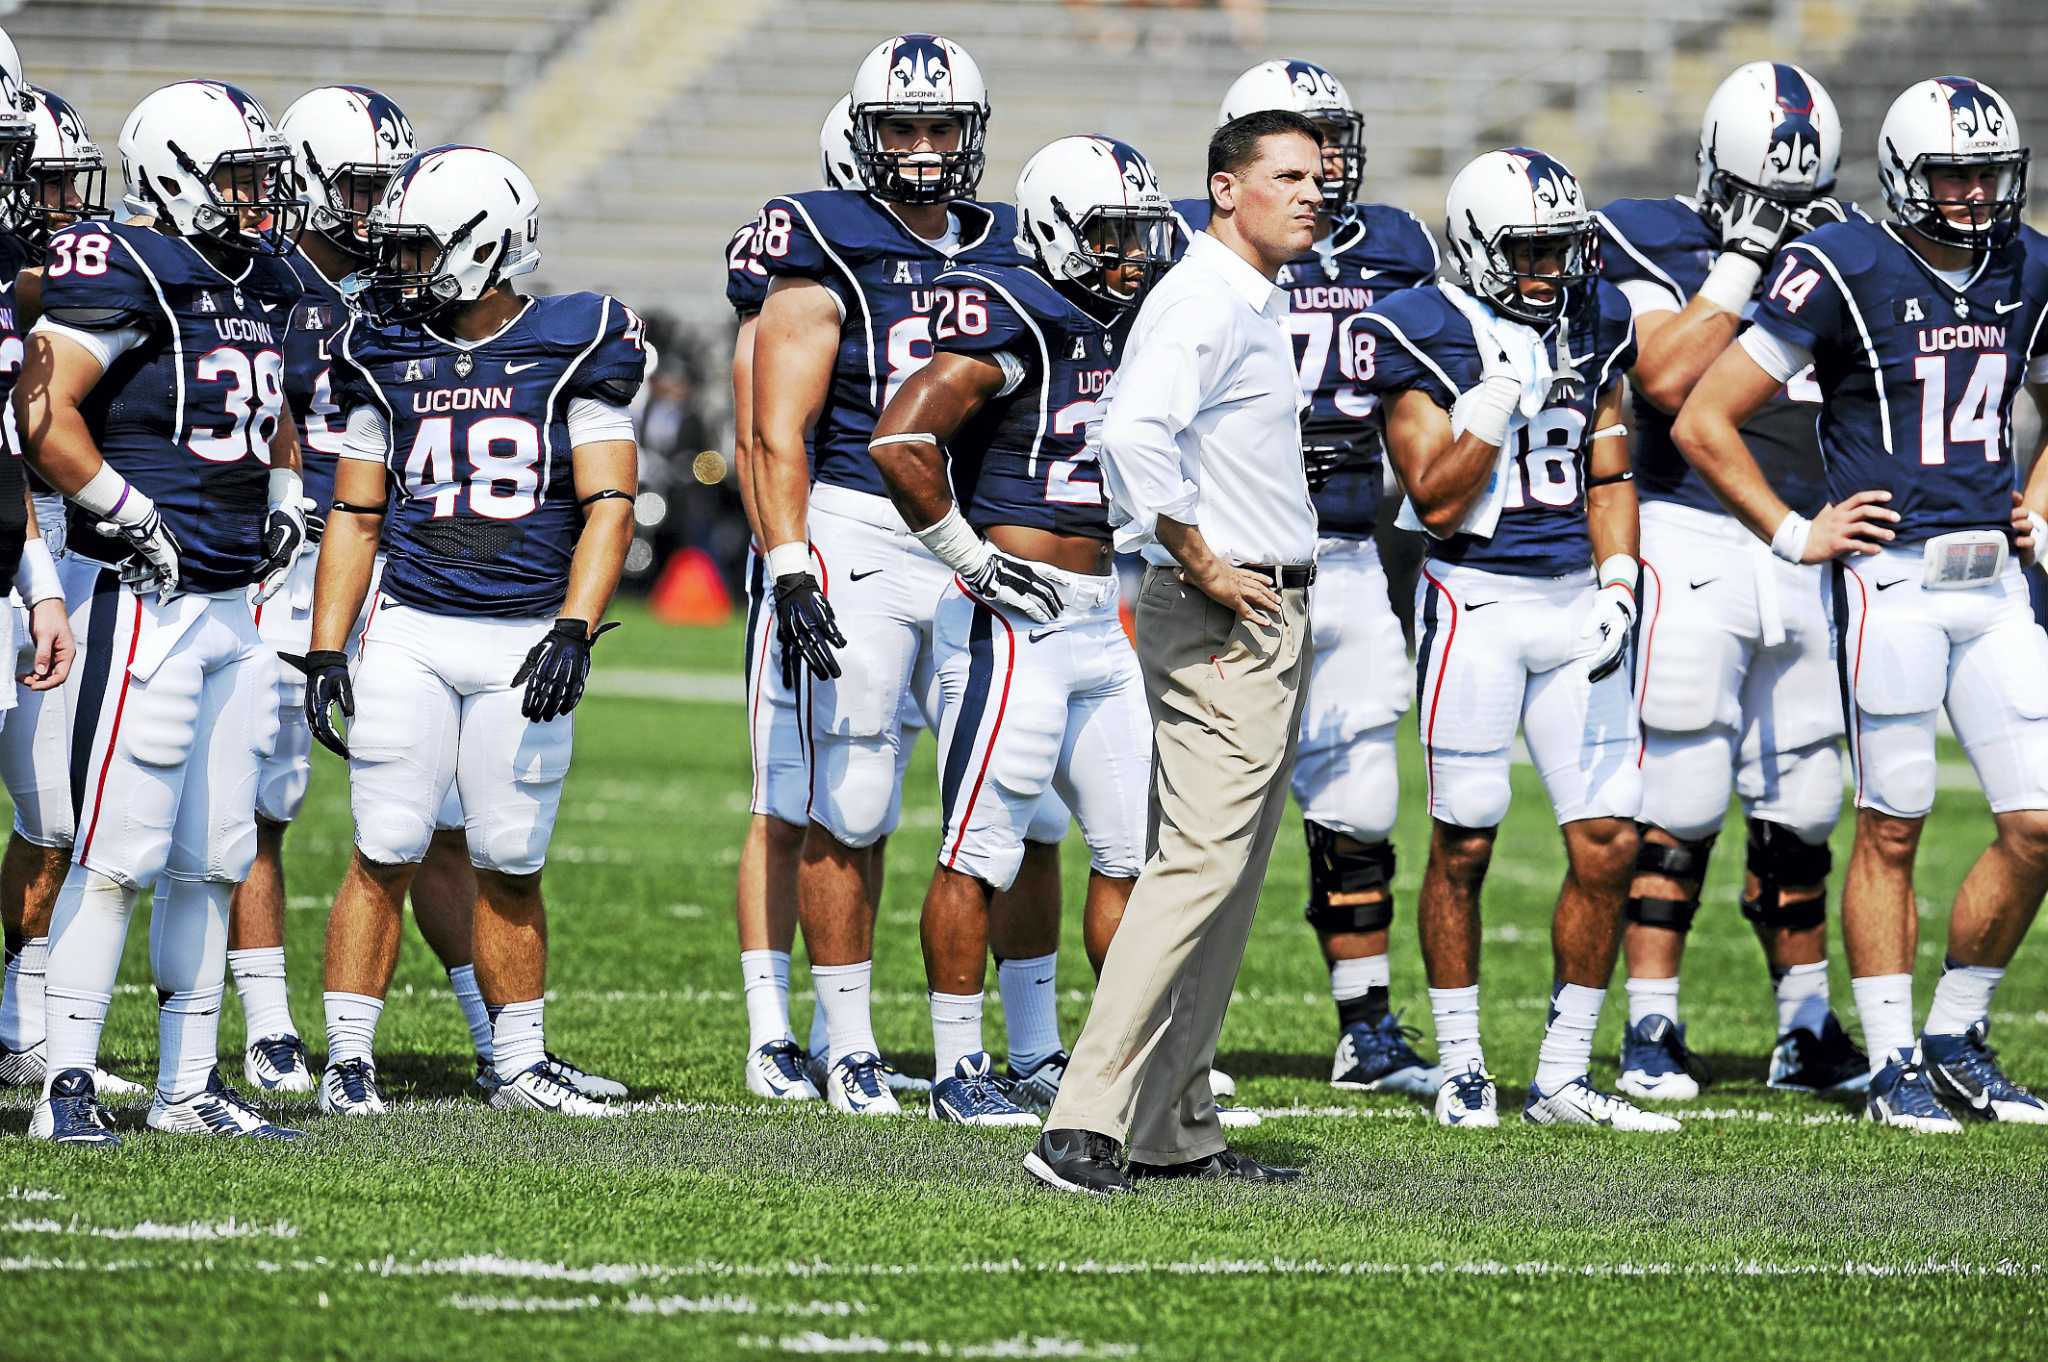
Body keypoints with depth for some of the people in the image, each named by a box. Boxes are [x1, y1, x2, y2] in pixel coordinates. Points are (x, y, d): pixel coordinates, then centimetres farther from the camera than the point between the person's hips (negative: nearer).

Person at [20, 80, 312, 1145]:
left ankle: (188, 1086, 18)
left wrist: (282, 499, 18)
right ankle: (67, 1088, -8)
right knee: (119, 854, -10)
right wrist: (129, 517, -16)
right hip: (147, 603, -9)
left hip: (236, 607, 9)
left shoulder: (263, 282, 15)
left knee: (213, 858, 11)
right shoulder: (123, 275, -12)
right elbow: (42, 411, -19)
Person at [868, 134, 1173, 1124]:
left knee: (1137, 844, 10)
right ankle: (957, 1067, 4)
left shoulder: (1124, 328, 13)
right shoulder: (1016, 322, -14)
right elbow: (899, 442, -24)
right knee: (981, 852, -2)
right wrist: (968, 554, -16)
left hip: (1103, 623, 9)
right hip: (1016, 622, -9)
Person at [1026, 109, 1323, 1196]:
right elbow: (1134, 433, -30)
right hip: (1227, 619, -11)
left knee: (1221, 879, 12)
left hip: (1264, 614, 11)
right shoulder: (1209, 302, -14)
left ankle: (1174, 1129, 16)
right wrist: (1201, 564, -21)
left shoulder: (1255, 302, 18)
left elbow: (1124, 427, 29)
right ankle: (1084, 1127, -17)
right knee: (1198, 867, -14)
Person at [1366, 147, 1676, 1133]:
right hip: (1477, 600, -5)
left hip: (1574, 600, 5)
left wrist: (1618, 587, 4)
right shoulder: (1424, 337, -9)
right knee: (1463, 847, 1)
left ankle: (1563, 1078, 9)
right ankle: (1461, 1071, 14)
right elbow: (1437, 502, -14)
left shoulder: (1593, 323, 9)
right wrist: (1507, 387, -20)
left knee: (1607, 846, 0)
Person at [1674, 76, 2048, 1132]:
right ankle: (1894, 1064, 7)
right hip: (1892, 579, -6)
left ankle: (1958, 1036, 17)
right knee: (1891, 829, 0)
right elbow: (1704, 421, -6)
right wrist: (1794, 534, -5)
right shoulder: (1844, 273, -9)